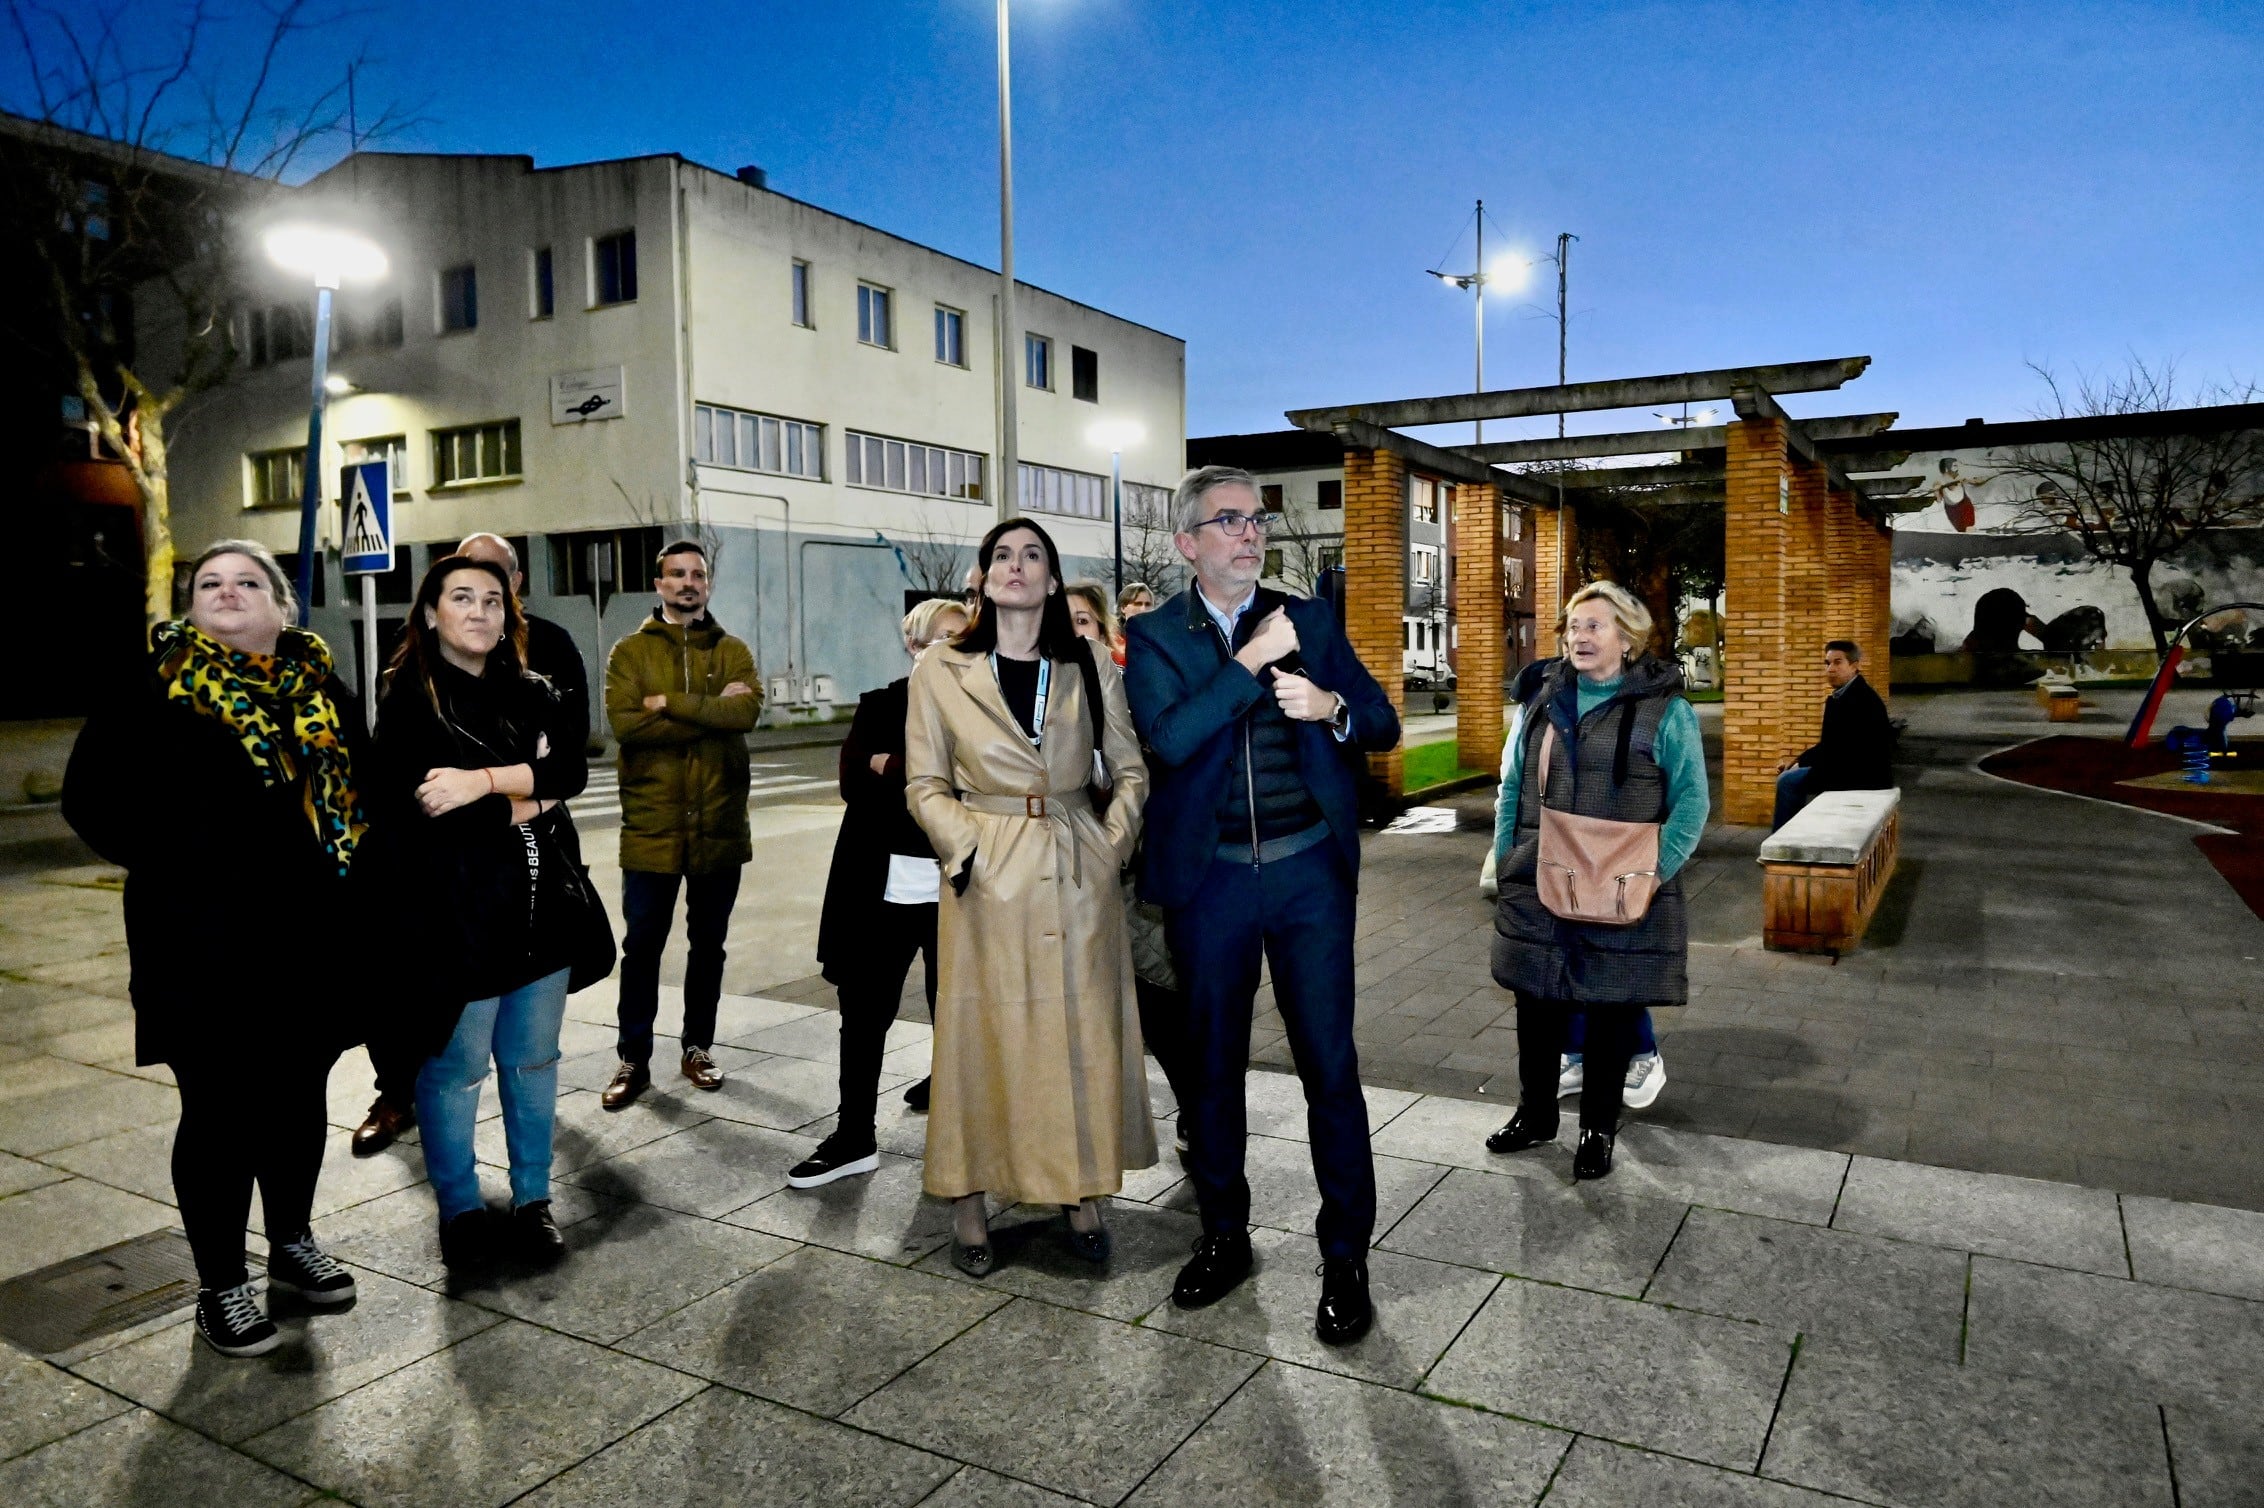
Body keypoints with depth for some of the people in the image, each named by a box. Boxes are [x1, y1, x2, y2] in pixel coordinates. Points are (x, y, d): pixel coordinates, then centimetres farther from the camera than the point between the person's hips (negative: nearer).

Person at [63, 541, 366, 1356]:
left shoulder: (324, 691, 7)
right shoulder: (153, 690, -5)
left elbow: (360, 791, 15)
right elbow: (92, 795, -5)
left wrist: (339, 876, 4)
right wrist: (169, 869, -10)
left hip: (309, 941, 4)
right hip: (203, 945, -4)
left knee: (297, 1097, 16)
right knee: (219, 1110, 4)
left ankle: (293, 1243, 36)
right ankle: (221, 1285, 21)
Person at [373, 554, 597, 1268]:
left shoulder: (530, 692, 10)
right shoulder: (408, 700, -3)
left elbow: (572, 768, -5)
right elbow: (401, 805, -14)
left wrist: (487, 781, -20)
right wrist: (520, 805, -13)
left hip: (542, 906, 4)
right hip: (456, 912, -4)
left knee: (532, 1060, 12)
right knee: (455, 1068, 4)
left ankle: (533, 1200, 26)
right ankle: (459, 1209, 23)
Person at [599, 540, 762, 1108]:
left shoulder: (732, 651, 6)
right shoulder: (630, 651, 2)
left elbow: (748, 710, -14)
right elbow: (624, 723, -15)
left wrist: (670, 703, -16)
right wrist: (711, 712, -15)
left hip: (720, 825, 2)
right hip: (651, 827, -2)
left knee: (708, 944, 13)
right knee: (642, 948, 4)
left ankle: (698, 1047, 28)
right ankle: (634, 1060, 16)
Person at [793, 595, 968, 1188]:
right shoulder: (879, 707, 8)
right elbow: (855, 783, -6)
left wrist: (894, 767, -13)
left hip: (956, 891, -1)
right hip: (883, 889, 1)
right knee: (863, 1013, 5)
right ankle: (854, 1137, 17)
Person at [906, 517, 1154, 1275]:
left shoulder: (1090, 668, 5)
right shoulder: (941, 671, 1)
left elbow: (1130, 770, 10)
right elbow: (925, 785, 3)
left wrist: (1113, 842, -3)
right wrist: (969, 848, -10)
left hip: (1078, 874, 2)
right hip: (988, 878, -1)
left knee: (1082, 1034, 8)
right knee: (982, 1037, 5)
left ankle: (1082, 1196, 23)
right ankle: (969, 1205, 18)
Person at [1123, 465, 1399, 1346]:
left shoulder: (1308, 620, 6)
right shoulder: (1155, 636, 0)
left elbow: (1384, 724, 5)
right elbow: (1169, 738, -17)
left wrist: (1331, 706, -15)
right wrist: (1253, 661, -17)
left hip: (1309, 873, 0)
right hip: (1207, 879, 0)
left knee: (1330, 1065, 2)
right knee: (1211, 1065, 13)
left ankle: (1345, 1257, 17)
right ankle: (1223, 1237, 31)